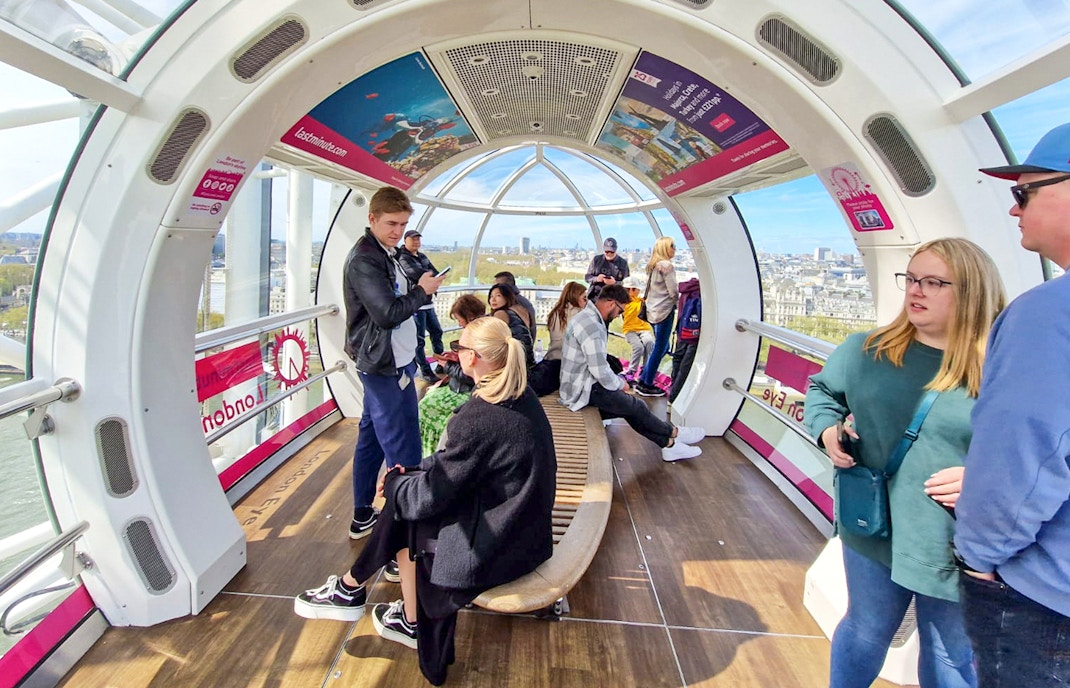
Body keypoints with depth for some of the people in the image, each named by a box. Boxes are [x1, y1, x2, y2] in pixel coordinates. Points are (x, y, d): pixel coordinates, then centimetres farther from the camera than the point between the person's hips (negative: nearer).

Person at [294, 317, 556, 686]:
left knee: (407, 512, 7)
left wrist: (394, 482, 2)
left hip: (498, 543, -8)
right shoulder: (522, 396, -2)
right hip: (523, 526, 8)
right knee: (405, 499, 13)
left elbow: (430, 496, -18)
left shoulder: (476, 418, -28)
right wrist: (410, 472, 5)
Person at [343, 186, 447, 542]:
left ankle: (363, 515, 29)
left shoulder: (386, 253, 14)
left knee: (372, 434, 16)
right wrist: (421, 291, -12)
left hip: (391, 362, 10)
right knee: (402, 446, -6)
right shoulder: (363, 260, -17)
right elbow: (388, 313, -24)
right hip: (384, 365, -10)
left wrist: (422, 290, 0)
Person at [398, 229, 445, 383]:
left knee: (436, 332, 16)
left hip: (427, 302, 8)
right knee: (419, 339, -4)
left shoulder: (423, 257, 17)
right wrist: (429, 273, -10)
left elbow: (436, 274, 11)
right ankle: (425, 371, 2)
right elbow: (414, 273, -25)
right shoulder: (403, 258, -8)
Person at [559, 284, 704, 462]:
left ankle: (669, 445, 14)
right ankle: (673, 433, 21)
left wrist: (617, 382, 6)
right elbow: (601, 372, -27)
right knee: (636, 407, 1)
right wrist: (620, 384, -8)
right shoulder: (592, 326, -26)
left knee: (631, 407, 9)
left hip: (580, 384, 10)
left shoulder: (587, 316, 9)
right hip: (583, 391, -10)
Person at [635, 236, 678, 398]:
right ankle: (647, 385, 7)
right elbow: (673, 292, -15)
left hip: (653, 311, 9)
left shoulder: (653, 265, 13)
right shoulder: (667, 265, -13)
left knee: (662, 347, 17)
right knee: (659, 349, 0)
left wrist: (675, 295, 15)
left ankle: (642, 380, 20)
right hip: (664, 311, -9)